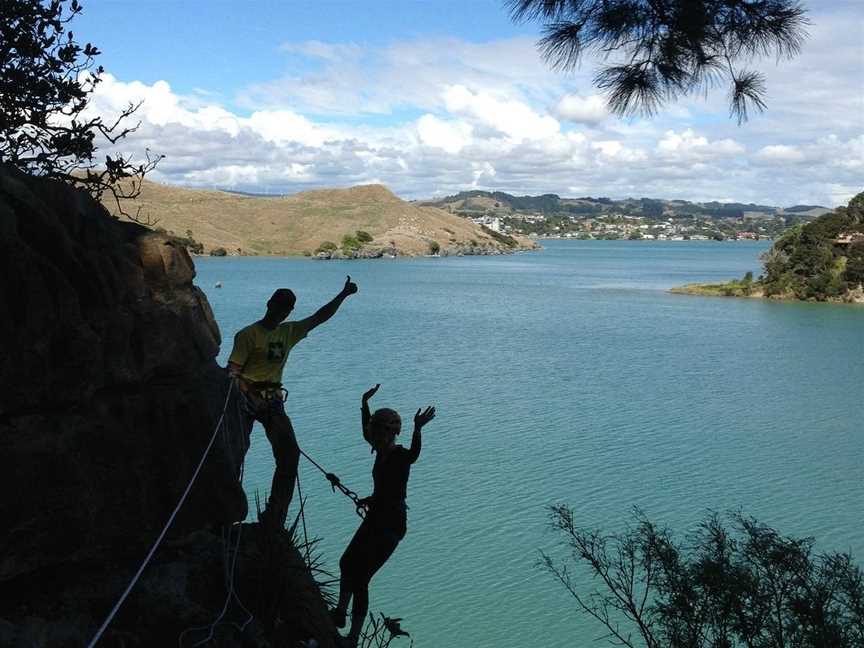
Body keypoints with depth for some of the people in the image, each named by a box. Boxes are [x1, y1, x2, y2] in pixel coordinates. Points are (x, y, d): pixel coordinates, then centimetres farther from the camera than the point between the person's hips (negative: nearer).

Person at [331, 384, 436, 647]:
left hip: (392, 524, -9)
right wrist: (365, 405, 26)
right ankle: (340, 613, 40)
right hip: (376, 518, 9)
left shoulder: (400, 455, -19)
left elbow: (414, 455, -44)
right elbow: (368, 433, 26)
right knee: (347, 563, 22)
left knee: (359, 578, -10)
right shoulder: (382, 451, 4)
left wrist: (417, 430, -61)